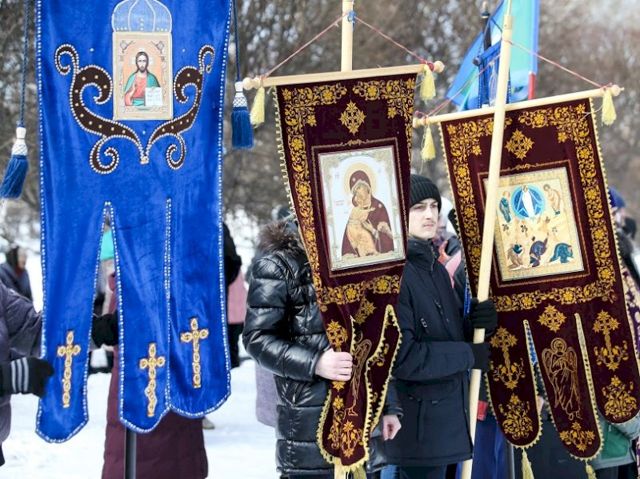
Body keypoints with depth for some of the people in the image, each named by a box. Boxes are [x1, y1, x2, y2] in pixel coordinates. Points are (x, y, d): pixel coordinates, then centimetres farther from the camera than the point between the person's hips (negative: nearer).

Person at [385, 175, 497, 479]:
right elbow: (401, 356, -23)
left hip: (445, 418, 9)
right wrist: (470, 355, -13)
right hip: (416, 423, -9)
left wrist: (478, 323, -3)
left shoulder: (434, 267, 14)